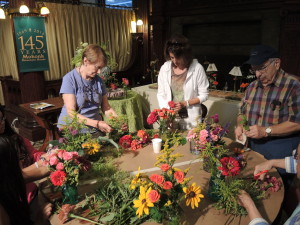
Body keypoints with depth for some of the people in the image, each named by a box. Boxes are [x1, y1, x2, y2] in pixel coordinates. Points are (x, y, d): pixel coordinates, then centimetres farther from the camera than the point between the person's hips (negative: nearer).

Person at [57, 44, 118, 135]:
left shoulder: (98, 80, 7)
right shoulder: (69, 79, -9)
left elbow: (106, 108, 10)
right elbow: (71, 112, -15)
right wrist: (96, 123, -25)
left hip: (94, 130, 5)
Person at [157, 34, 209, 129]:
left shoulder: (197, 68, -10)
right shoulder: (165, 68, -3)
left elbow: (204, 95, -4)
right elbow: (161, 94, 3)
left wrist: (185, 103, -15)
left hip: (190, 119, -2)